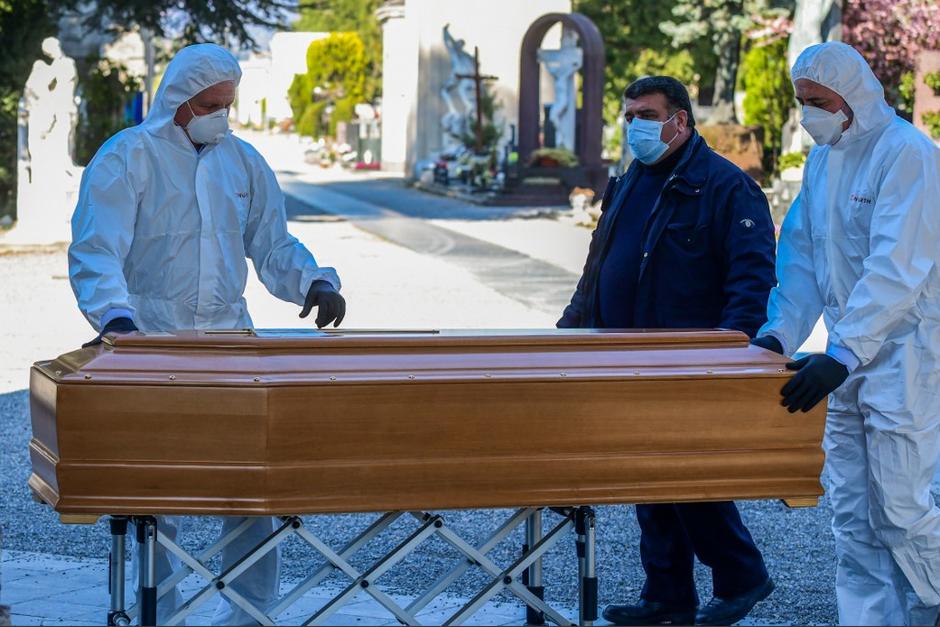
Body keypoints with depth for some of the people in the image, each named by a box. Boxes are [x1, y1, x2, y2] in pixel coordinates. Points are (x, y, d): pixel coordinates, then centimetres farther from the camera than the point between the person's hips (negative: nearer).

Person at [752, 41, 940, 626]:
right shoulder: (822, 160, 12)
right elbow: (801, 257, 14)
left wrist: (842, 355, -31)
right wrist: (779, 333, -1)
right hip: (848, 359, 8)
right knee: (853, 514, 7)